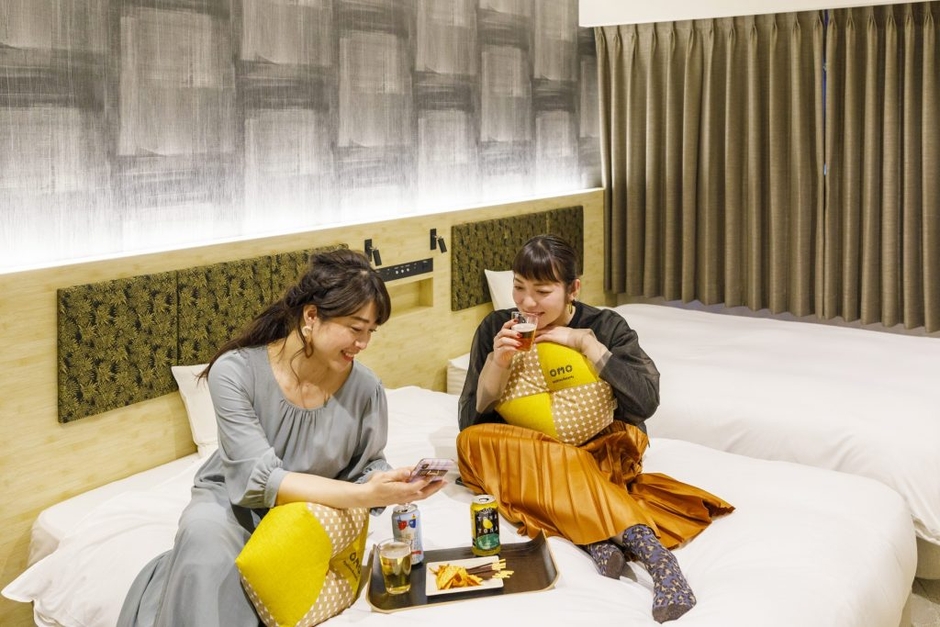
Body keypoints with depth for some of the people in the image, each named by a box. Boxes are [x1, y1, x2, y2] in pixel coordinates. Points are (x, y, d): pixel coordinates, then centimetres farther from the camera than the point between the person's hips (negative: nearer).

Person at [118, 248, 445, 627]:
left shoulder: (365, 389, -15)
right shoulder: (235, 371, -22)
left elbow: (367, 468, 1)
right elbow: (262, 479, -27)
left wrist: (384, 484, -25)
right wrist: (365, 495, -37)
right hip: (235, 502, -2)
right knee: (205, 531, -36)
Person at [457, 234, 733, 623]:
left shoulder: (605, 326, -5)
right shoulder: (495, 328, -3)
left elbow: (647, 400, -19)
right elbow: (470, 422, -5)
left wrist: (585, 343, -19)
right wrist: (498, 362, -21)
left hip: (596, 449, -2)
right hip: (518, 452, 3)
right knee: (472, 443, -32)